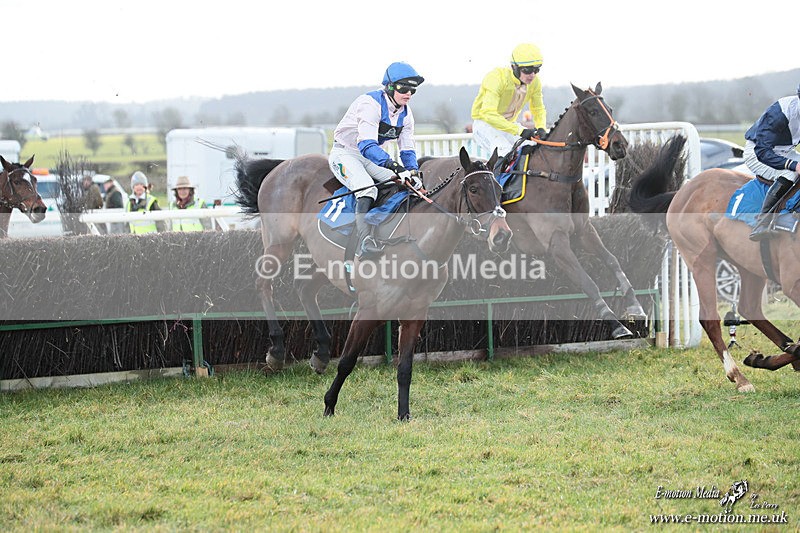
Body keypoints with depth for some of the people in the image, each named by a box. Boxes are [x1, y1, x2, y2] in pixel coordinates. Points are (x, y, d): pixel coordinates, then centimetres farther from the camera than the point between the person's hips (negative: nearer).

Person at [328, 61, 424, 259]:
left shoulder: (406, 114, 0)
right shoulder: (370, 104, -26)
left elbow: (407, 150, 2)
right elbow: (366, 145, -37)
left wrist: (413, 172, -20)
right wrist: (394, 166, -49)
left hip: (371, 157, 8)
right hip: (345, 153, -8)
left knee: (406, 184, -7)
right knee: (367, 189, -33)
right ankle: (364, 241, -43)